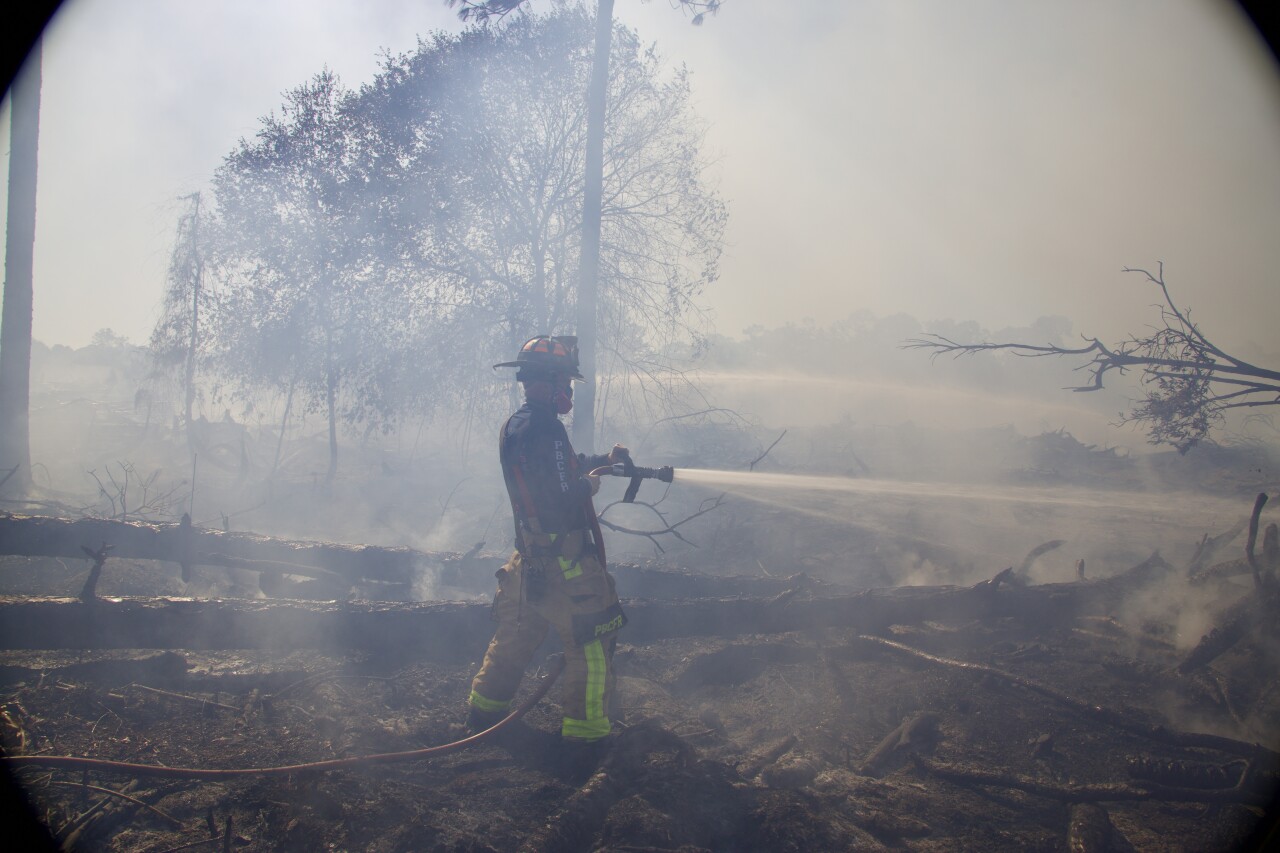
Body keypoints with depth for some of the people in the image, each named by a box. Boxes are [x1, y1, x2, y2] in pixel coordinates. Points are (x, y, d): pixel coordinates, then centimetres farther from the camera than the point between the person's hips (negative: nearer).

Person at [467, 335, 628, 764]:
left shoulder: (513, 426, 8)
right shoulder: (546, 427, -22)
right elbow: (562, 499, -25)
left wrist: (603, 459, 17)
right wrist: (590, 485, -7)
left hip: (529, 558, 9)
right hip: (564, 562, -9)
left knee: (513, 633, 22)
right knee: (591, 643, 2)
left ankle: (484, 708, 32)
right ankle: (583, 733, 5)